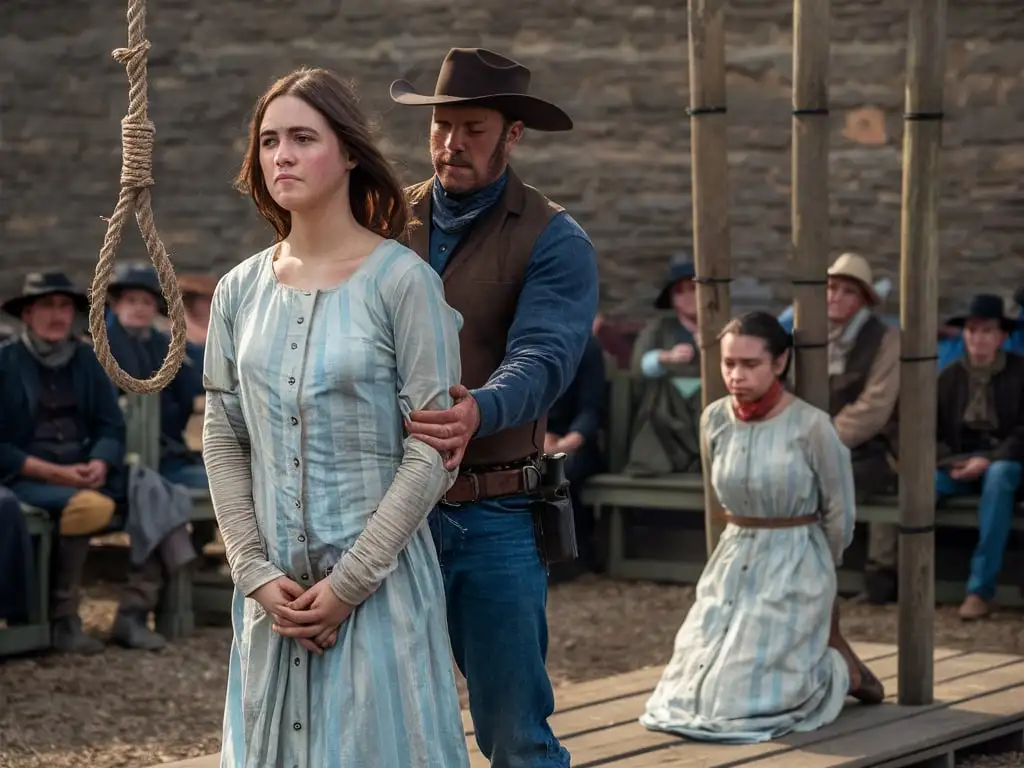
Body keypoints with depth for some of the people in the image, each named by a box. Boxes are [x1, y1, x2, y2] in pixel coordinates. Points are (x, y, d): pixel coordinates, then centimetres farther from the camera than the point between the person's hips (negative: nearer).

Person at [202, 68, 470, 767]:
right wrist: (256, 572, -3)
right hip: (274, 589, 4)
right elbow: (223, 441, 8)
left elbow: (432, 452, -11)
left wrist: (351, 581, -13)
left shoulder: (403, 281, -8)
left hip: (381, 584, -4)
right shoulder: (240, 291, 7)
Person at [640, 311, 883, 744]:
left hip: (795, 566, -6)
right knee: (689, 690, 1)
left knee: (745, 696, -13)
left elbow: (839, 511, -3)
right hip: (732, 562, 6)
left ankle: (842, 672, 14)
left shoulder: (811, 425, -16)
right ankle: (811, 655, 25)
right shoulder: (714, 419, -2)